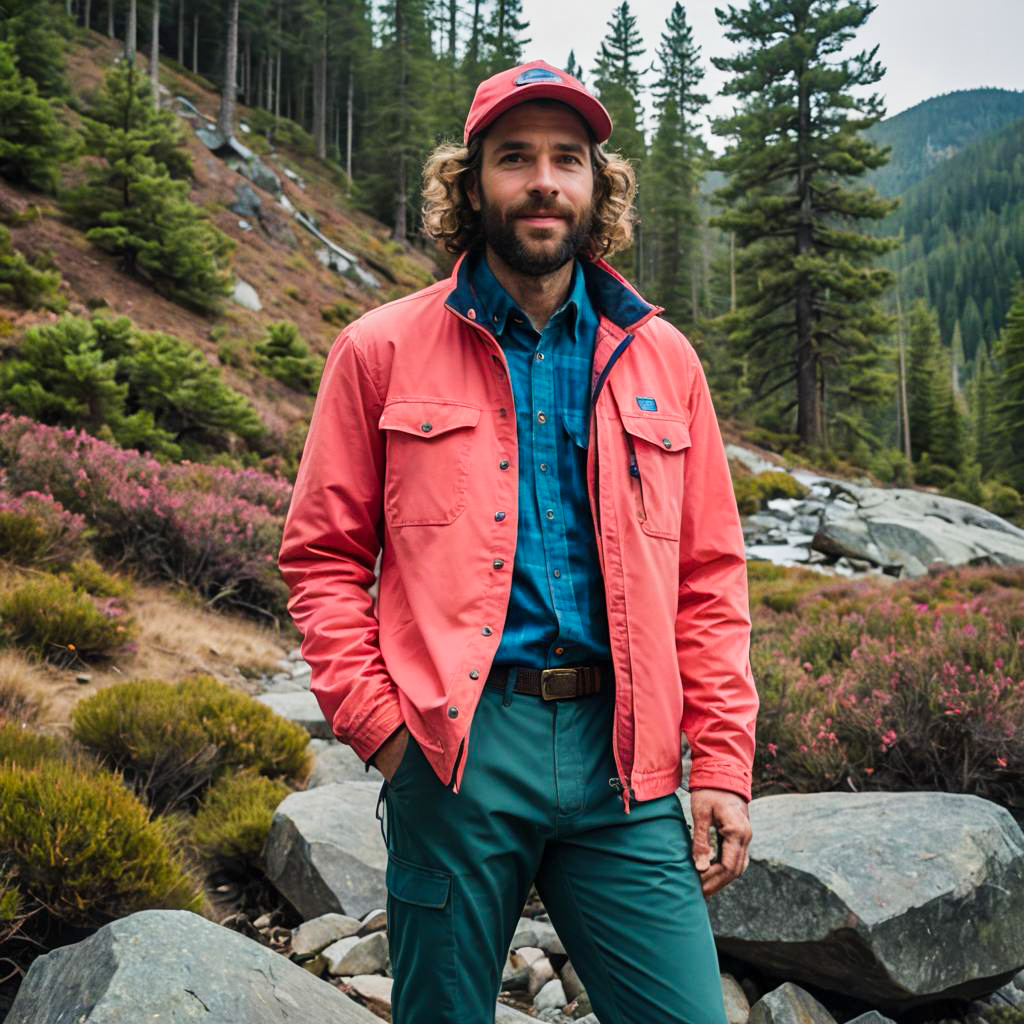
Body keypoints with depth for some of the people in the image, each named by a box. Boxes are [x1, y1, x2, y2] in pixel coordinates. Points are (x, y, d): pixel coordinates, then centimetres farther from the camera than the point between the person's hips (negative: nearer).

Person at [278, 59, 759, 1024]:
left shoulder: (661, 358, 11)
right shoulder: (382, 350, 4)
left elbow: (710, 575, 11)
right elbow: (323, 556, 5)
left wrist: (722, 764, 4)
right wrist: (379, 723, -7)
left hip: (622, 754, 2)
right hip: (454, 752, -2)